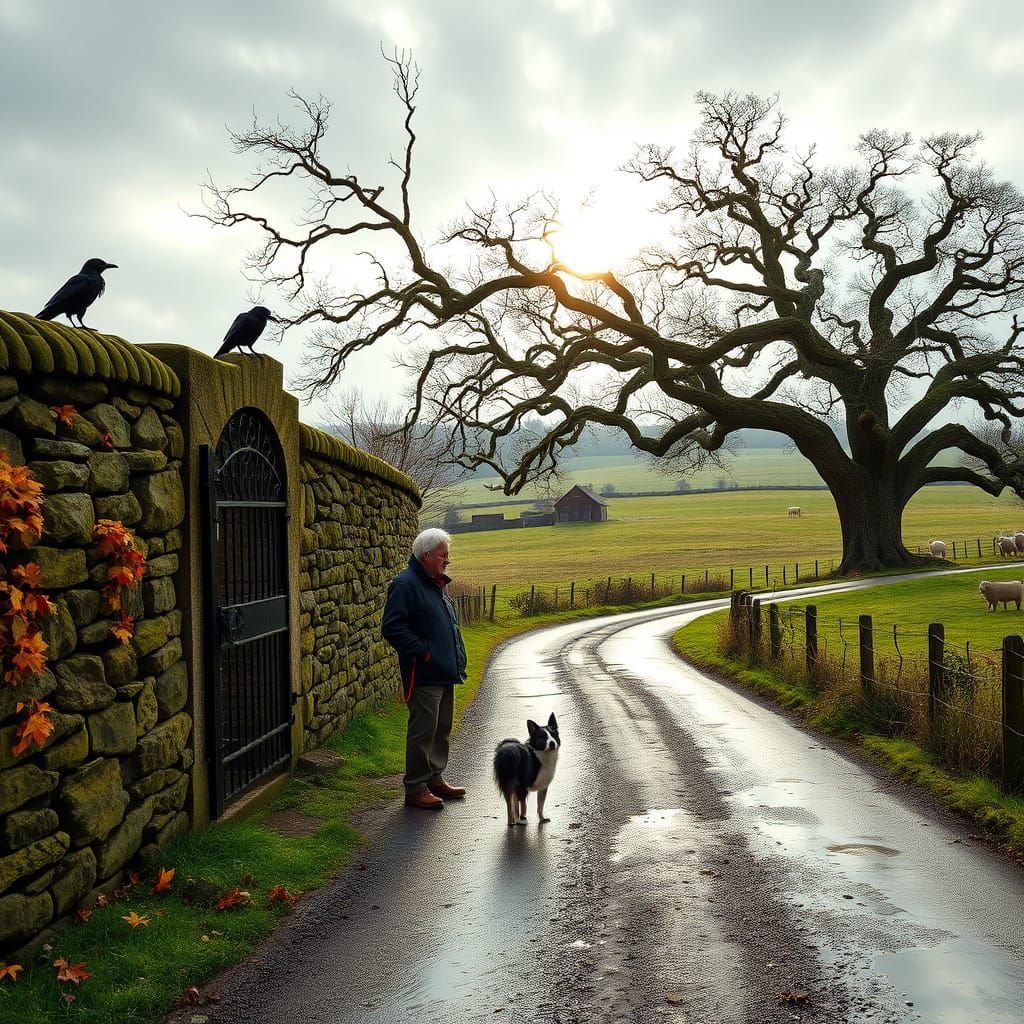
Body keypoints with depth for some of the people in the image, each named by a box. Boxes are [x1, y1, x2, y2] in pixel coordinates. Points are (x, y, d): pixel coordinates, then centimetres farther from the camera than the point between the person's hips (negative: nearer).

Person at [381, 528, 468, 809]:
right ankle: (415, 788, 6)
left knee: (442, 729, 16)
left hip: (445, 673, 9)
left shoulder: (437, 584, 16)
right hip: (423, 676, -9)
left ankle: (435, 779, 28)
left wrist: (456, 661, 16)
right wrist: (423, 651, -19)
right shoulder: (406, 584, -15)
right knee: (422, 730, -4)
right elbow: (392, 627, -22)